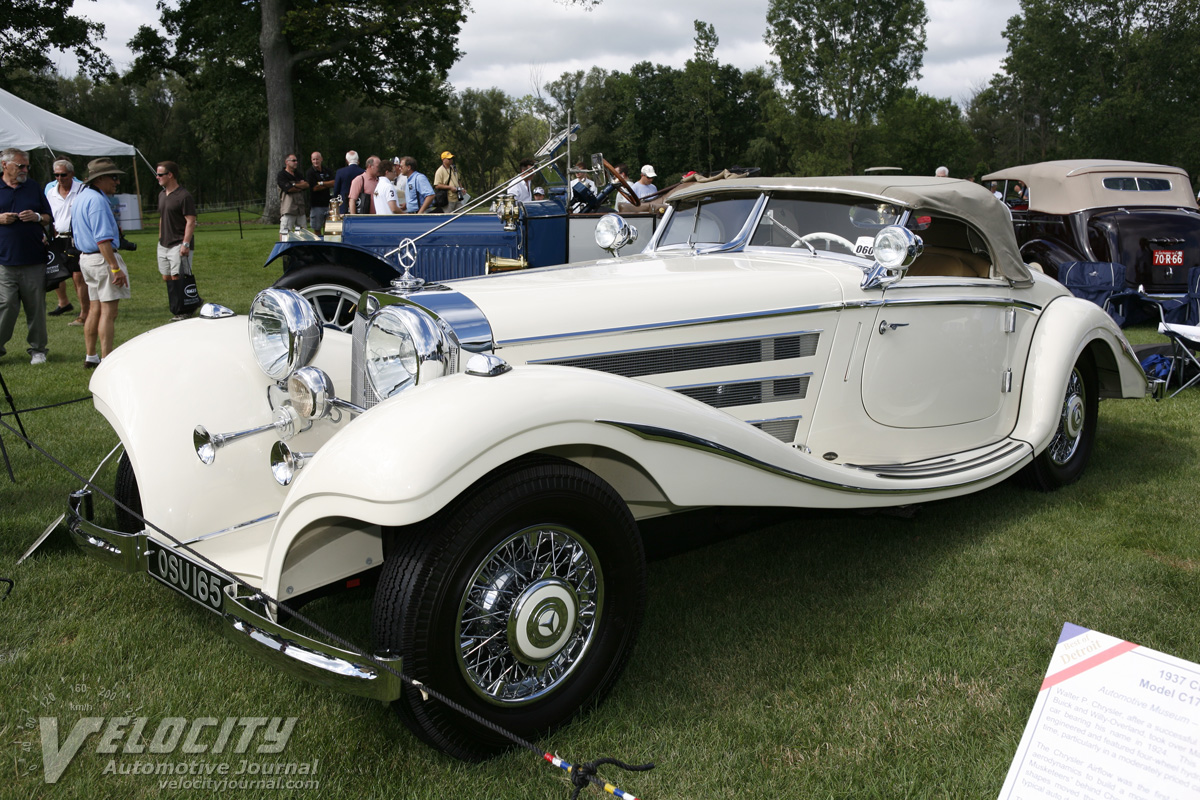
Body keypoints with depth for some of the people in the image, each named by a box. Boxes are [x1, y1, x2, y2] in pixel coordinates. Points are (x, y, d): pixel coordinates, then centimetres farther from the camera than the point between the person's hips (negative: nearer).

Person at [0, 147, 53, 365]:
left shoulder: (35, 189, 14)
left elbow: (49, 218, 17)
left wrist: (37, 217, -4)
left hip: (34, 259, 2)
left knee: (36, 306, 4)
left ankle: (38, 348, 13)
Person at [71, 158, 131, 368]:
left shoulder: (82, 197, 16)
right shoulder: (97, 200, -17)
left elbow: (76, 232, 23)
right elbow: (103, 239, -23)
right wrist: (115, 268, -24)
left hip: (85, 257, 11)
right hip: (102, 258, -10)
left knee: (96, 308, 17)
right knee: (108, 310, -8)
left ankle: (91, 357, 23)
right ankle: (107, 362, -8)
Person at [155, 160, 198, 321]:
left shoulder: (184, 196, -12)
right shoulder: (161, 195, 14)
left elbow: (191, 221, -16)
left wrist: (185, 244, -22)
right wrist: (160, 237, 20)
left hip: (179, 244, -9)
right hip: (163, 244, 9)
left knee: (177, 277, -10)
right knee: (166, 277, 9)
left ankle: (186, 310, -1)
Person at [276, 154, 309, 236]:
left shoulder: (298, 175, 20)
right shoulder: (281, 175, -3)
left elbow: (307, 185, 5)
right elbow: (289, 189, -15)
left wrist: (295, 185, -11)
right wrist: (301, 187, 0)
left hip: (300, 208, 7)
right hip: (288, 209, -7)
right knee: (285, 232, -9)